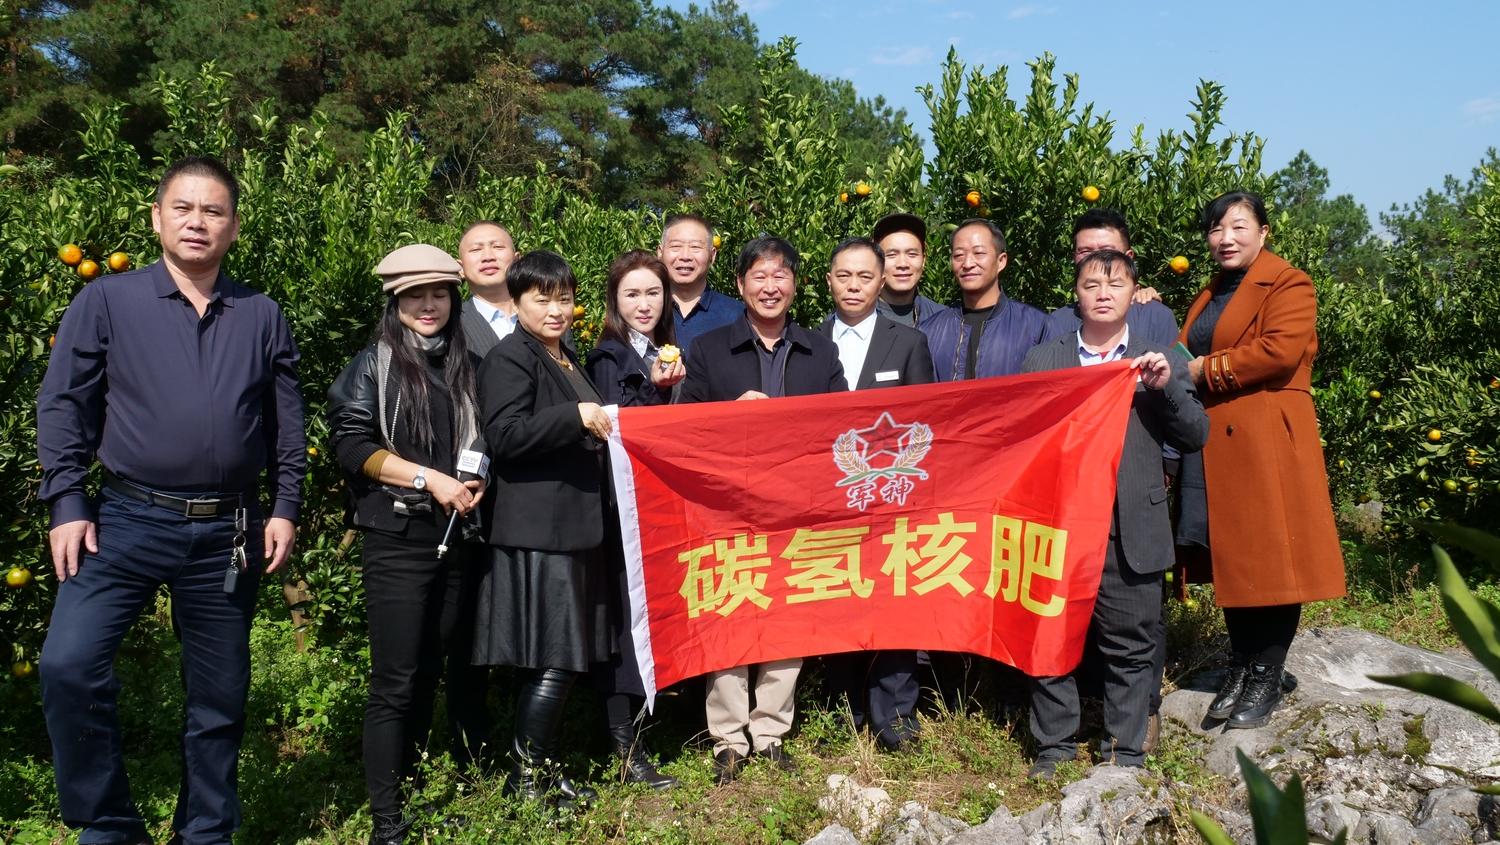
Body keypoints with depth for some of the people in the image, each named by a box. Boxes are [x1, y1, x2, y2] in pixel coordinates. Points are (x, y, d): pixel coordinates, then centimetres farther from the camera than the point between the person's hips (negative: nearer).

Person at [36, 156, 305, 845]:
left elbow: (287, 426, 10)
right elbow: (62, 406, 2)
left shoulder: (262, 317, 7)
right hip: (128, 521, -1)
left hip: (230, 534, 2)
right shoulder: (106, 302, 2)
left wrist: (285, 509, 4)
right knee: (68, 666, -15)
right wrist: (66, 505, -5)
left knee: (219, 695, 9)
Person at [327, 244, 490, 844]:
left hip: (460, 535, 4)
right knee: (397, 681, -3)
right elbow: (351, 443, -7)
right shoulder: (375, 364, 2)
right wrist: (430, 479, -14)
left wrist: (478, 482, -3)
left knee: (456, 669, 10)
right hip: (398, 537, -4)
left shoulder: (466, 365, 13)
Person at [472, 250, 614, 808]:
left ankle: (542, 766, 22)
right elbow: (505, 435, -21)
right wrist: (577, 417, -22)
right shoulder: (510, 360, -8)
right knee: (554, 660, -6)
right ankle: (525, 777, 7)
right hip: (535, 533, -9)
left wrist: (604, 428, 18)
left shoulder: (568, 360, 20)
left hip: (572, 527, 9)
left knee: (563, 658, 12)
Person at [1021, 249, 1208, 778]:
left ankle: (1125, 754, 18)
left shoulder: (1160, 361, 11)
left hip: (1129, 530, 0)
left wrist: (1166, 387, -10)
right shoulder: (1042, 359, 11)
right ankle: (1054, 749, 19)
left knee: (1130, 648, 5)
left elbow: (1195, 437, 5)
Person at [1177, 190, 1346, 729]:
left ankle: (1267, 676, 8)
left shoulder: (1289, 285, -3)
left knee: (1268, 557, -3)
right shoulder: (1210, 295, 21)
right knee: (1228, 557, 9)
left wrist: (1204, 371, -13)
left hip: (1265, 442, -7)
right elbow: (1187, 356, 24)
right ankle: (1242, 666, 20)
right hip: (1214, 447, 7)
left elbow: (1280, 351, -18)